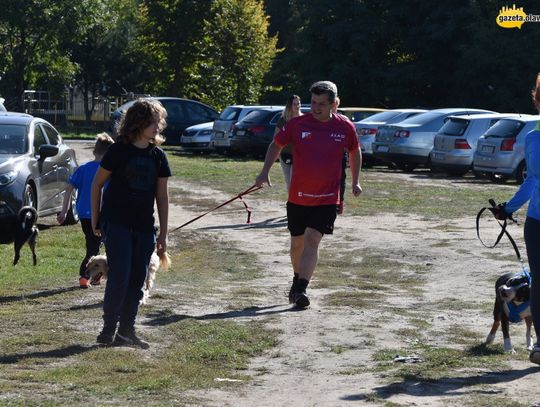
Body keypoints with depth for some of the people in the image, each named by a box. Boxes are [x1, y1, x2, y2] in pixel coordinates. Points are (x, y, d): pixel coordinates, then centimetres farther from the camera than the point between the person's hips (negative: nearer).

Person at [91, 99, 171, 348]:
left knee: (137, 281, 5)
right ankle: (109, 330, 1)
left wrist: (163, 234, 8)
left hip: (144, 227, 5)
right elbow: (97, 184, 1)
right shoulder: (119, 150, -6)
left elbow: (162, 196, 9)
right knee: (119, 277, -10)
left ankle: (127, 330, 14)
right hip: (117, 224, -5)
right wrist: (95, 219, 1)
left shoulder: (158, 155, 6)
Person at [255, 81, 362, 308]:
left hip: (327, 199, -2)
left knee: (312, 240, -15)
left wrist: (355, 182, 16)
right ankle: (298, 279, 36)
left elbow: (355, 152, 16)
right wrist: (265, 171, -2)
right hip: (297, 197, 2)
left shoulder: (345, 128, -3)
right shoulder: (297, 124, -5)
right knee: (297, 242, 13)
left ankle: (301, 289, -19)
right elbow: (276, 144, 9)